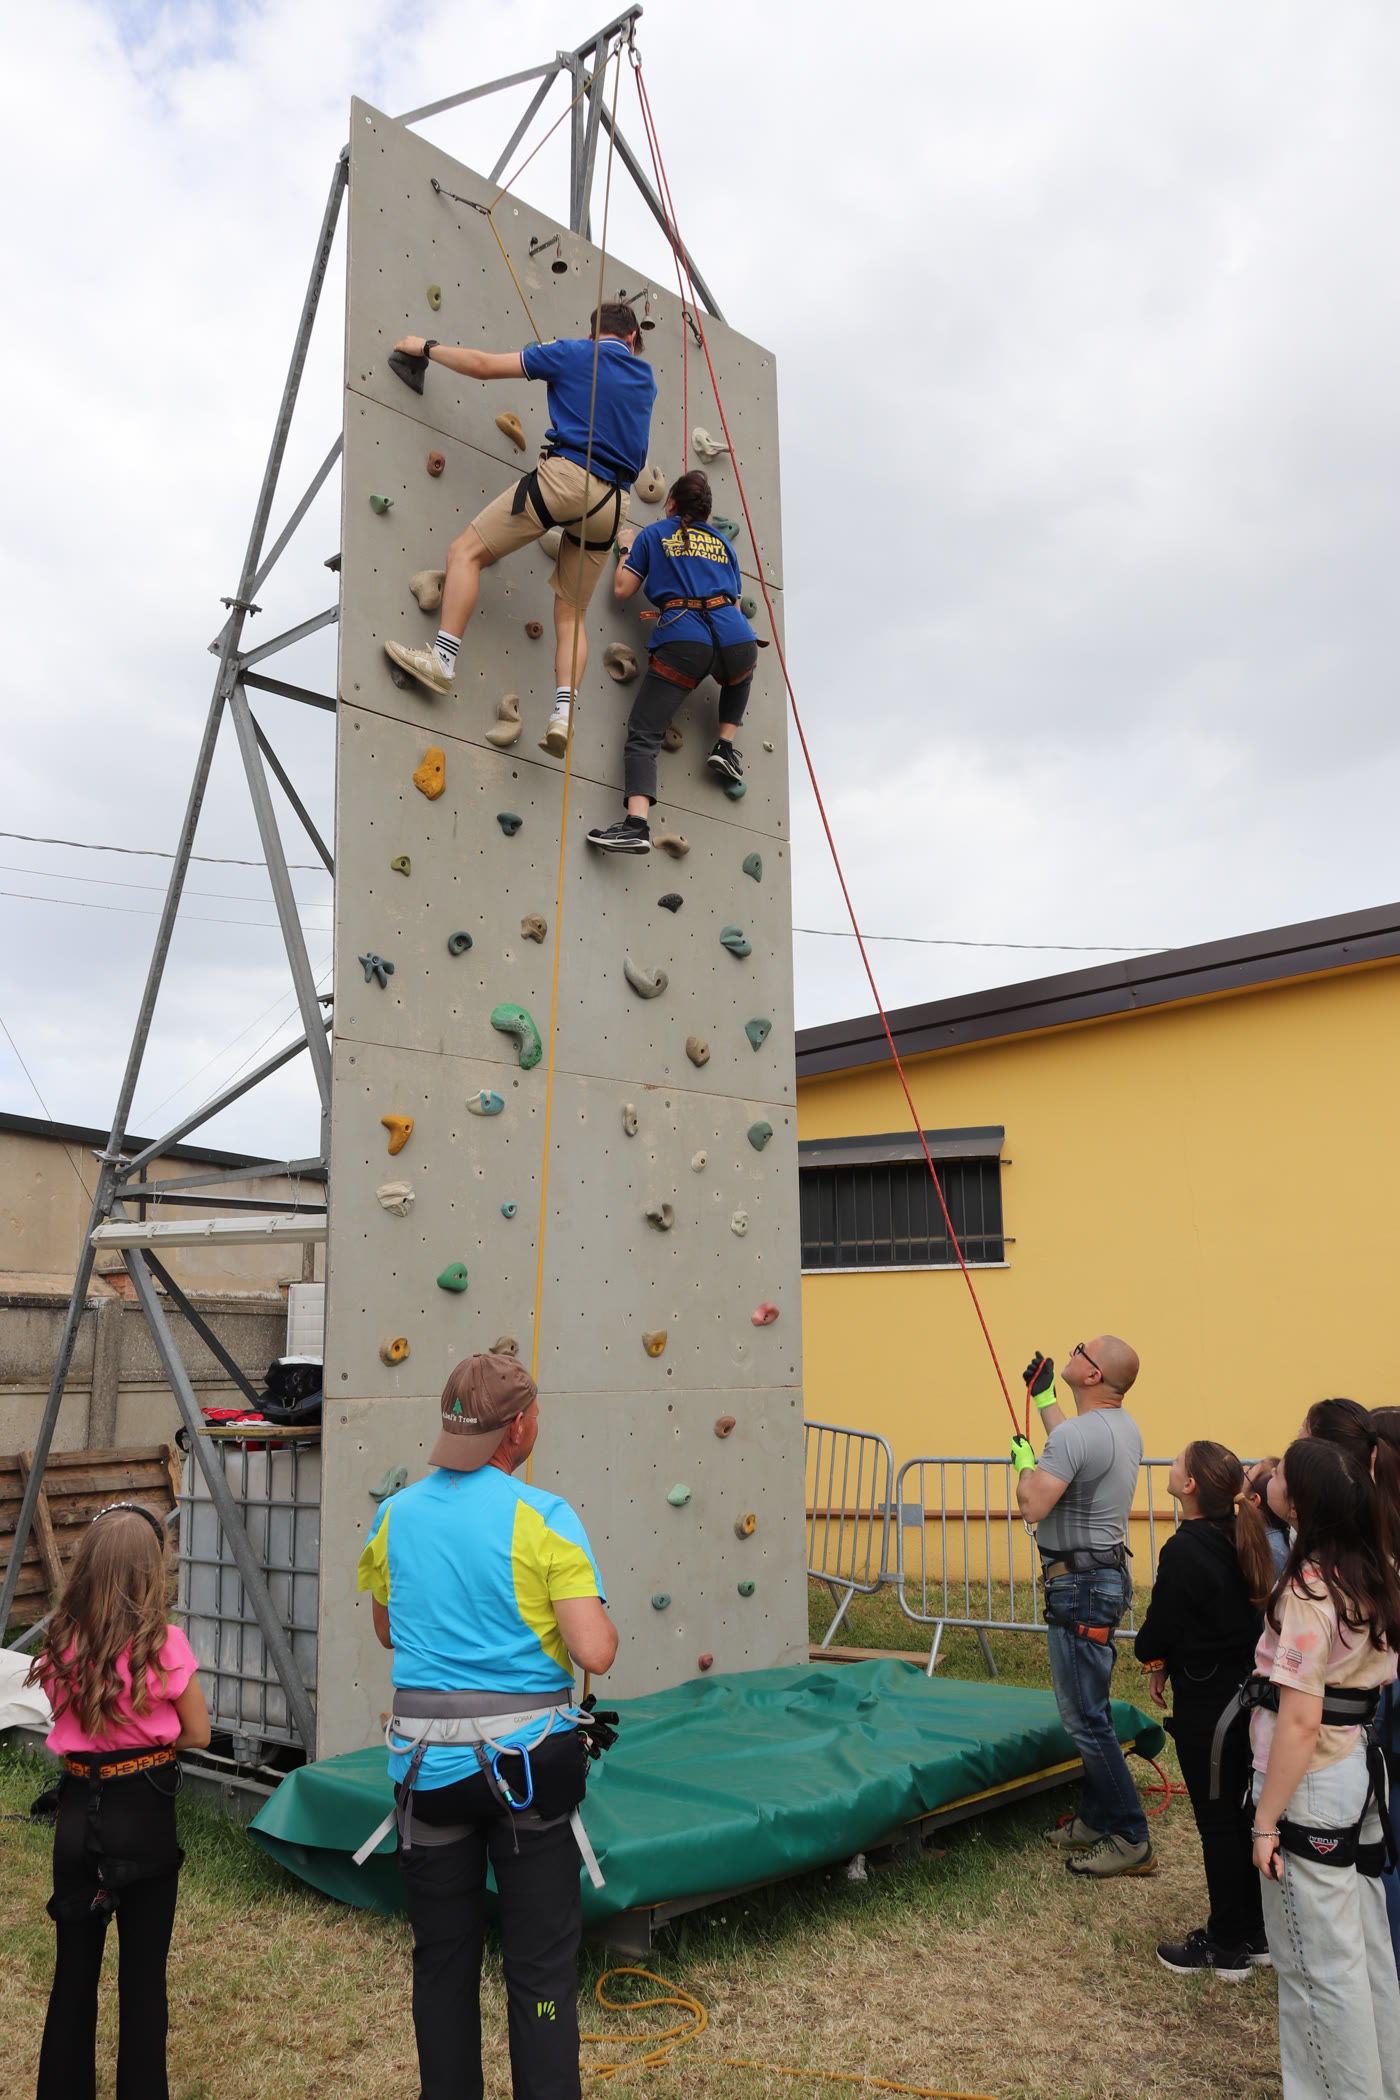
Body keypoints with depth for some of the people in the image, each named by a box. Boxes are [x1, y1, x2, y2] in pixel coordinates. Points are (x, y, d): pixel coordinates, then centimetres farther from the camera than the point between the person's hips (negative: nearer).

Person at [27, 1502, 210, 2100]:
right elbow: (196, 1735, -7)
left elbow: (69, 1720, 9)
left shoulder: (61, 1643, -6)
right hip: (144, 1815, -4)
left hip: (77, 1813, 4)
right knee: (143, 1973, 10)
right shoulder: (162, 1644, -18)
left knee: (74, 1968, 19)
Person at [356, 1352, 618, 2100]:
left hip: (426, 1758, 4)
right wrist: (607, 1625, 2)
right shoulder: (543, 1518, -14)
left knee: (442, 1957, 18)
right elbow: (594, 1652, -19)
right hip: (526, 1757, -3)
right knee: (541, 1961, 10)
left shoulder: (395, 1516, 0)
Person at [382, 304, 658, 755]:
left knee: (466, 550, 0)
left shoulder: (573, 353, 9)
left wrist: (427, 347, 20)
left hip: (566, 472, -5)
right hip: (614, 499, 5)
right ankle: (564, 711, -8)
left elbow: (483, 365, 7)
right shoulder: (645, 378, 22)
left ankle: (442, 659, -14)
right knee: (571, 611, 11)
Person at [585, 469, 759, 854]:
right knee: (738, 676, 41)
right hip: (736, 638, 3)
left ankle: (636, 824, -24)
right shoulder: (722, 541, 26)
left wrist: (627, 550, 31)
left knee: (642, 735, -4)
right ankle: (726, 747, 27)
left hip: (683, 641, -3)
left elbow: (622, 590, 14)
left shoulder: (655, 533, 17)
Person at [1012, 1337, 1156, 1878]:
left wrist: (1024, 1462, -6)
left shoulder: (1075, 1434, -23)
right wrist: (1043, 1397, 31)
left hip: (1080, 1587, -10)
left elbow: (1034, 1507, -24)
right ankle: (1096, 1819, 29)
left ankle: (1130, 1839, 4)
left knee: (1084, 1717, -3)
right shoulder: (1123, 1427, 7)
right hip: (1106, 1575, 10)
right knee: (1088, 1709, 19)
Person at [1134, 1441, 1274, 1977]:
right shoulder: (1242, 1540, 2)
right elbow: (1252, 1613, 11)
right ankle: (1254, 1933, 29)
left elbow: (1160, 1628, -17)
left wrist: (1155, 1662, 7)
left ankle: (1225, 1948, 16)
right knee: (1242, 1815, 18)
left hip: (1204, 1702, -8)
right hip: (1247, 1689, 8)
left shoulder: (1184, 1550, -22)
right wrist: (1165, 1659, 10)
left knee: (1216, 1822, 4)